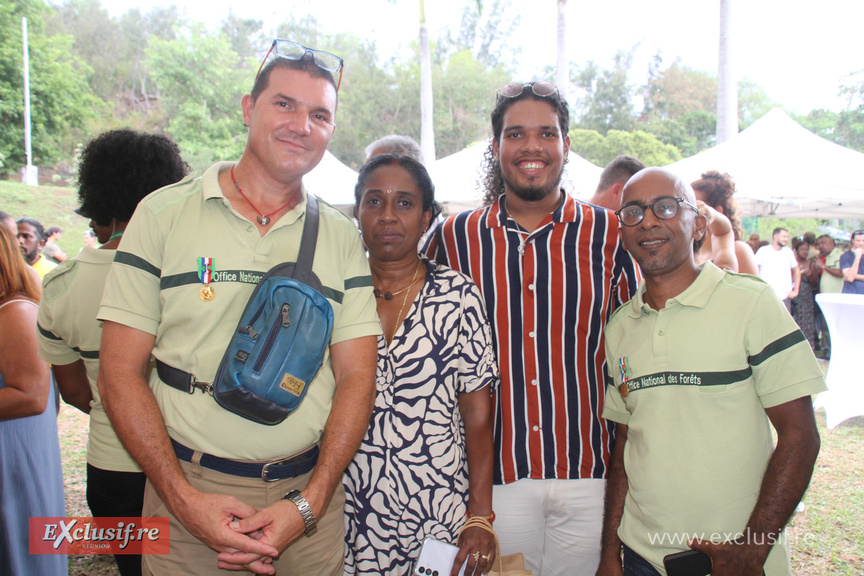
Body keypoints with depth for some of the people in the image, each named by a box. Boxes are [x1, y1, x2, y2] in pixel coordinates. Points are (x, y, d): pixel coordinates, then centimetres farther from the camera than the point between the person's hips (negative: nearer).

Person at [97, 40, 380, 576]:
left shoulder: (344, 237, 2)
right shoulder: (164, 213, -3)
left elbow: (356, 377, -1)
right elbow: (120, 372, -4)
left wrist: (307, 505, -11)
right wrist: (183, 498, -12)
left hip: (310, 492, 2)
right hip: (187, 492, -1)